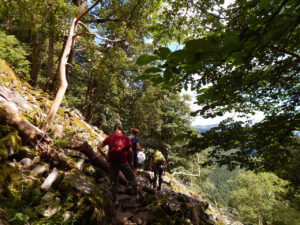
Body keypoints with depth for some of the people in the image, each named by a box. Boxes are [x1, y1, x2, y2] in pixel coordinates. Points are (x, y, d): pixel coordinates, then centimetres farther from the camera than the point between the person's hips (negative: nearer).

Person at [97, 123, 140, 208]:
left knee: (113, 183, 15)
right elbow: (130, 151, -4)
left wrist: (106, 157, 5)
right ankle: (137, 196, 26)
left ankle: (115, 201, 22)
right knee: (132, 178, 18)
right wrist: (131, 161, 7)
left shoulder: (110, 137, 4)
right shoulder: (125, 137, 0)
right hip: (123, 162, -1)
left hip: (112, 163, 2)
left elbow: (99, 147, 1)